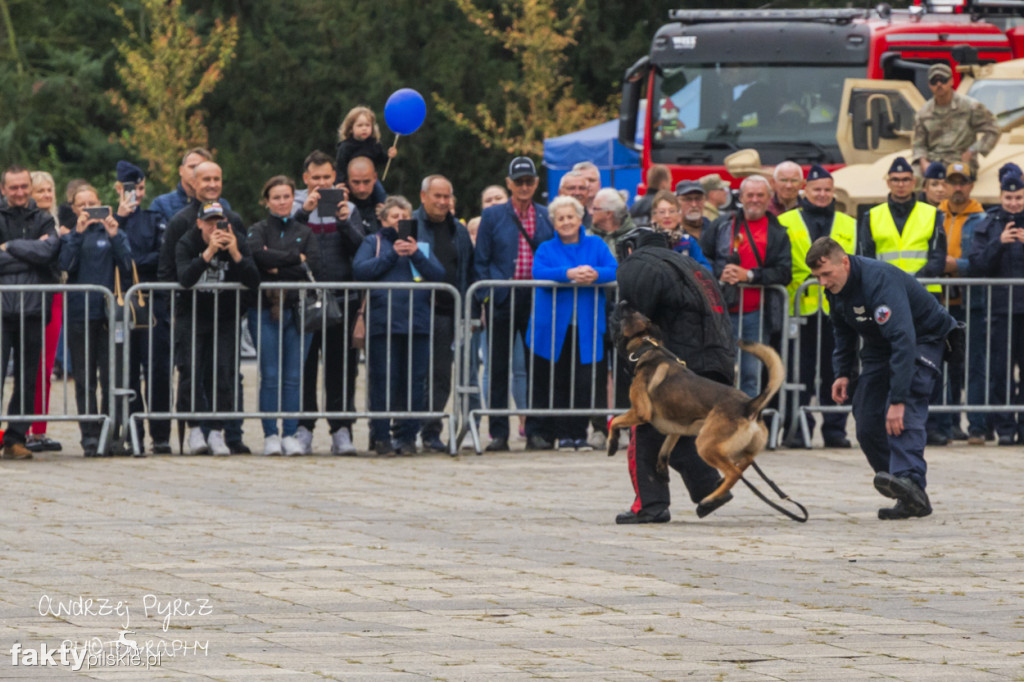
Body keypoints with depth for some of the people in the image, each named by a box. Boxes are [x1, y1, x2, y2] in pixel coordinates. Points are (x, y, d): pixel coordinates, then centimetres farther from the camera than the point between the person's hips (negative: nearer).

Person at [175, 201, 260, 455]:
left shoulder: (237, 241, -8)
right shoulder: (186, 244, -10)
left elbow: (254, 283, -18)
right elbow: (185, 278, -29)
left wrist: (235, 253, -31)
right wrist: (209, 251, -38)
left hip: (225, 317, 1)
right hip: (191, 317, -1)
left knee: (223, 372, -8)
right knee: (190, 371, -10)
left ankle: (216, 432, -1)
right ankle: (194, 430, 1)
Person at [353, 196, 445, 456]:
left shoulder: (421, 246, 19)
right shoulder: (373, 242, 13)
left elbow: (438, 275, 7)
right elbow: (360, 270, -3)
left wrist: (416, 254, -6)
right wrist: (393, 255, -7)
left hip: (417, 323, 2)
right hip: (382, 322, -2)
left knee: (414, 383, -1)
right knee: (383, 381, -5)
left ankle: (407, 435, 6)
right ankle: (381, 436, 1)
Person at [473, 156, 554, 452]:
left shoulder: (547, 218, 8)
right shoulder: (493, 216, 4)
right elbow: (481, 261, 4)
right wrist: (486, 297, -5)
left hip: (537, 301, 1)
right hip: (502, 301, -1)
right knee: (498, 369, 2)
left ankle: (535, 432, 8)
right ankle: (498, 433, 6)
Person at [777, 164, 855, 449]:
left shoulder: (848, 225, 17)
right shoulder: (786, 223, 9)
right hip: (802, 306, -2)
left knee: (834, 372, 4)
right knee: (801, 370, -2)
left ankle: (834, 428, 9)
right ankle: (799, 428, 2)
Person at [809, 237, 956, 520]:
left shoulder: (879, 281, -34)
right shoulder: (836, 287, -7)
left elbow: (903, 340, -41)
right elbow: (844, 332, 15)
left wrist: (898, 400, -45)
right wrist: (843, 373, 2)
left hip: (925, 340, -8)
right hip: (879, 346, 8)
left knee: (904, 412, -32)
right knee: (867, 424, -3)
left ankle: (910, 480, -48)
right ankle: (911, 498, 0)